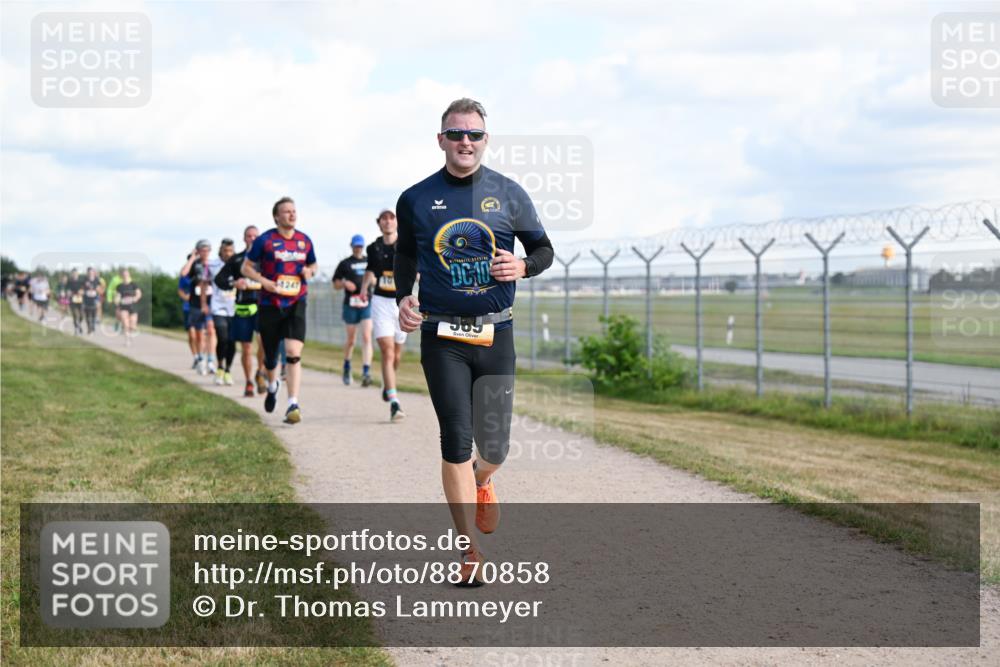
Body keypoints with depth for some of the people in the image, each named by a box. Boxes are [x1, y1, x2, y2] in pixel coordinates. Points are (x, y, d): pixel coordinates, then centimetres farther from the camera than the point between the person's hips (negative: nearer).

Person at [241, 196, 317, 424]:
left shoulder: (305, 241, 6)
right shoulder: (265, 240, -4)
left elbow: (313, 264, 21)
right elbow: (246, 267, 1)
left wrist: (309, 271, -3)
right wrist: (264, 281, -16)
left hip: (296, 304, 1)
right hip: (270, 305, -1)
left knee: (293, 353, -17)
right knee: (270, 356, 11)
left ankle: (293, 405, -18)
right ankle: (272, 386, 45)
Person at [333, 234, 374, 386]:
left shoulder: (370, 261, 13)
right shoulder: (345, 263, 5)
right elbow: (336, 284, 8)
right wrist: (345, 283, -12)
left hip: (367, 304, 1)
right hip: (350, 305, -1)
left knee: (367, 337, -13)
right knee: (350, 340, 8)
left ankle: (366, 372, -18)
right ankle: (347, 367, 32)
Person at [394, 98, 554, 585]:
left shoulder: (509, 195, 3)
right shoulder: (416, 200, 3)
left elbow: (543, 248, 11)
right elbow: (405, 256, 17)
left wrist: (522, 266, -12)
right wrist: (404, 297, -1)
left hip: (495, 333, 1)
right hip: (441, 335, -1)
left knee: (494, 447, 4)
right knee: (456, 439, -9)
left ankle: (481, 483, 43)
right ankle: (469, 551, 1)